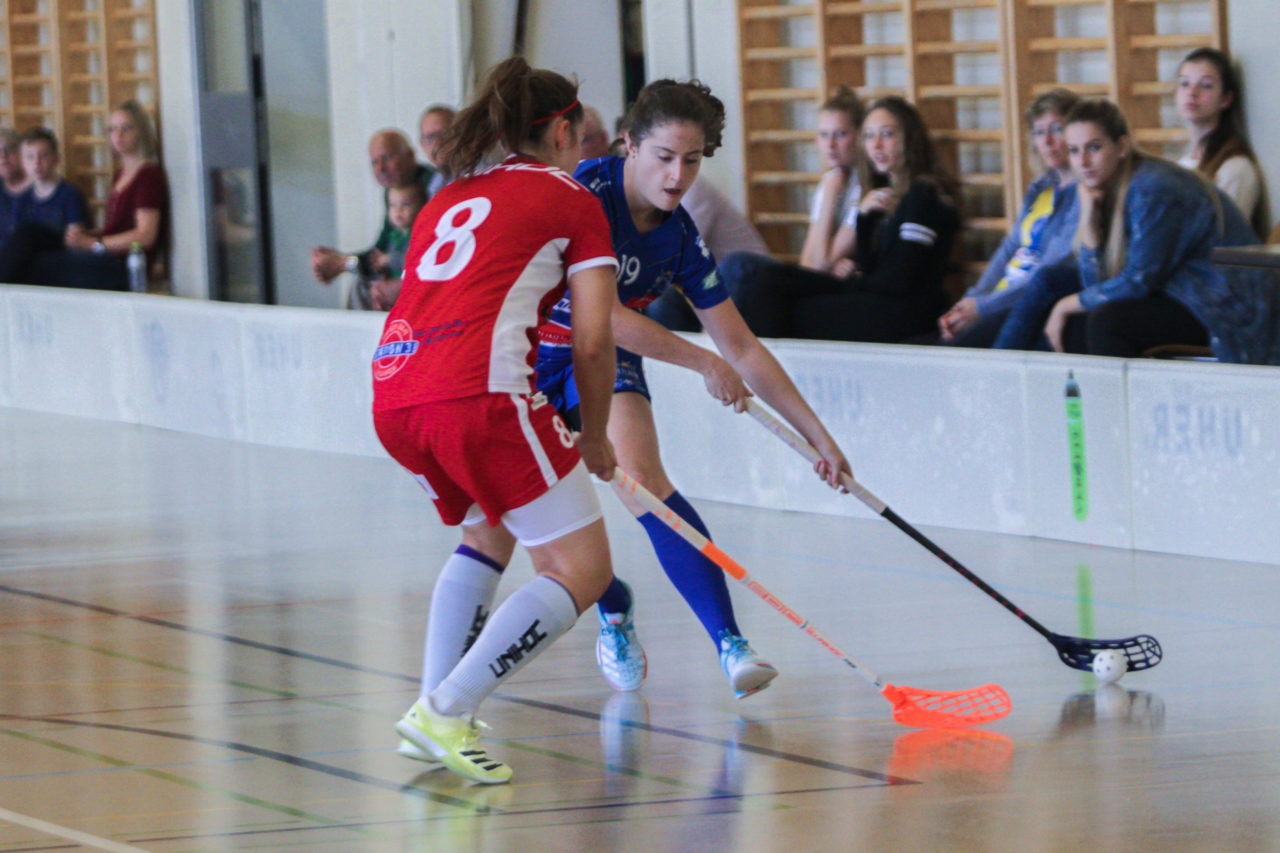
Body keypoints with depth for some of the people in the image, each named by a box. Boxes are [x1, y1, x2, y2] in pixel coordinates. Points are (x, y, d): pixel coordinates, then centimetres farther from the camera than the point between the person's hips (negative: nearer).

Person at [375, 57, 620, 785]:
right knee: (582, 571, 1)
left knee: (489, 533, 30)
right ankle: (446, 712, -11)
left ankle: (437, 713, 16)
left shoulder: (448, 199, 28)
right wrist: (594, 439, 19)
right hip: (479, 394, -7)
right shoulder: (572, 202, 10)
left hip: (393, 393, 7)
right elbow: (594, 343, 4)